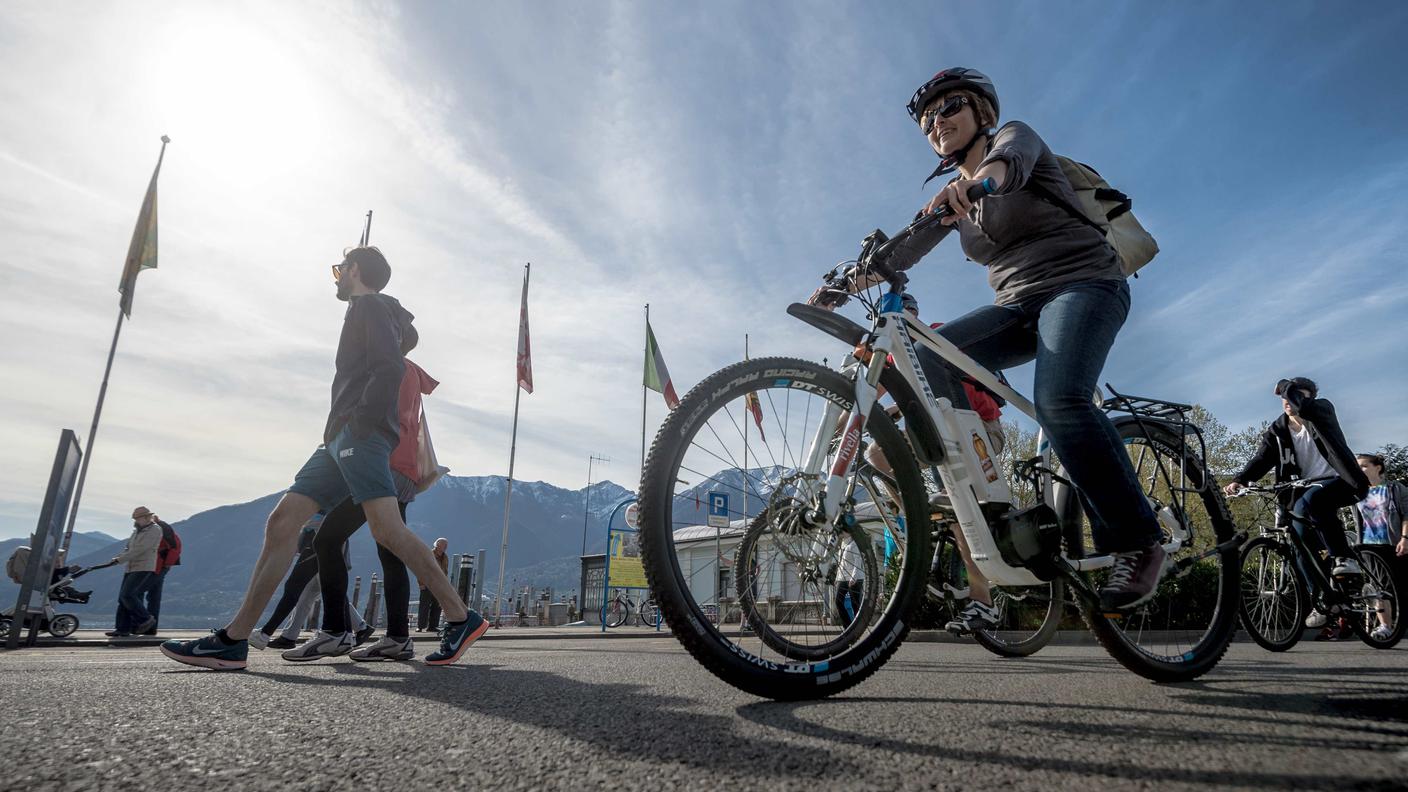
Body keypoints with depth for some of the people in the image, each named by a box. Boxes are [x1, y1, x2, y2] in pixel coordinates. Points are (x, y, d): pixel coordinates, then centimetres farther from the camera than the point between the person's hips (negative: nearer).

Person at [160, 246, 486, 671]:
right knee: (282, 519, 4)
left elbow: (391, 367, -14)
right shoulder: (385, 312, 30)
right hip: (342, 440, 10)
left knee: (387, 527, -20)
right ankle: (234, 640, 5)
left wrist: (359, 422, -17)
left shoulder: (369, 306, 2)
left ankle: (461, 618, -18)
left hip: (361, 433, -10)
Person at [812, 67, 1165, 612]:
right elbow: (905, 248, 9)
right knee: (931, 357, -19)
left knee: (1058, 401, -32)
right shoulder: (955, 198, 19)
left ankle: (1137, 543, -17)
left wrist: (979, 178, -49)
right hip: (1022, 305, 6)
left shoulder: (1014, 135, 1)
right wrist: (845, 283, -5)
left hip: (1083, 285, -6)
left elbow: (1013, 156, -25)